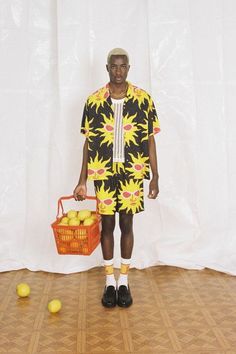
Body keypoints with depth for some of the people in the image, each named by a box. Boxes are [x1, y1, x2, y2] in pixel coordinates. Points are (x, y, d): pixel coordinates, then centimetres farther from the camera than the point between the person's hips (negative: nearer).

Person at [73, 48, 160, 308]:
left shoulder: (143, 99, -3)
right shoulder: (94, 101, -1)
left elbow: (150, 140, 1)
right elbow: (88, 142, 2)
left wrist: (155, 177, -2)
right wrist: (82, 181, 1)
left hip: (132, 173, 0)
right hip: (104, 174, 1)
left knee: (126, 225, 8)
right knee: (107, 225, 8)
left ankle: (124, 281, 24)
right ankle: (110, 281, 24)